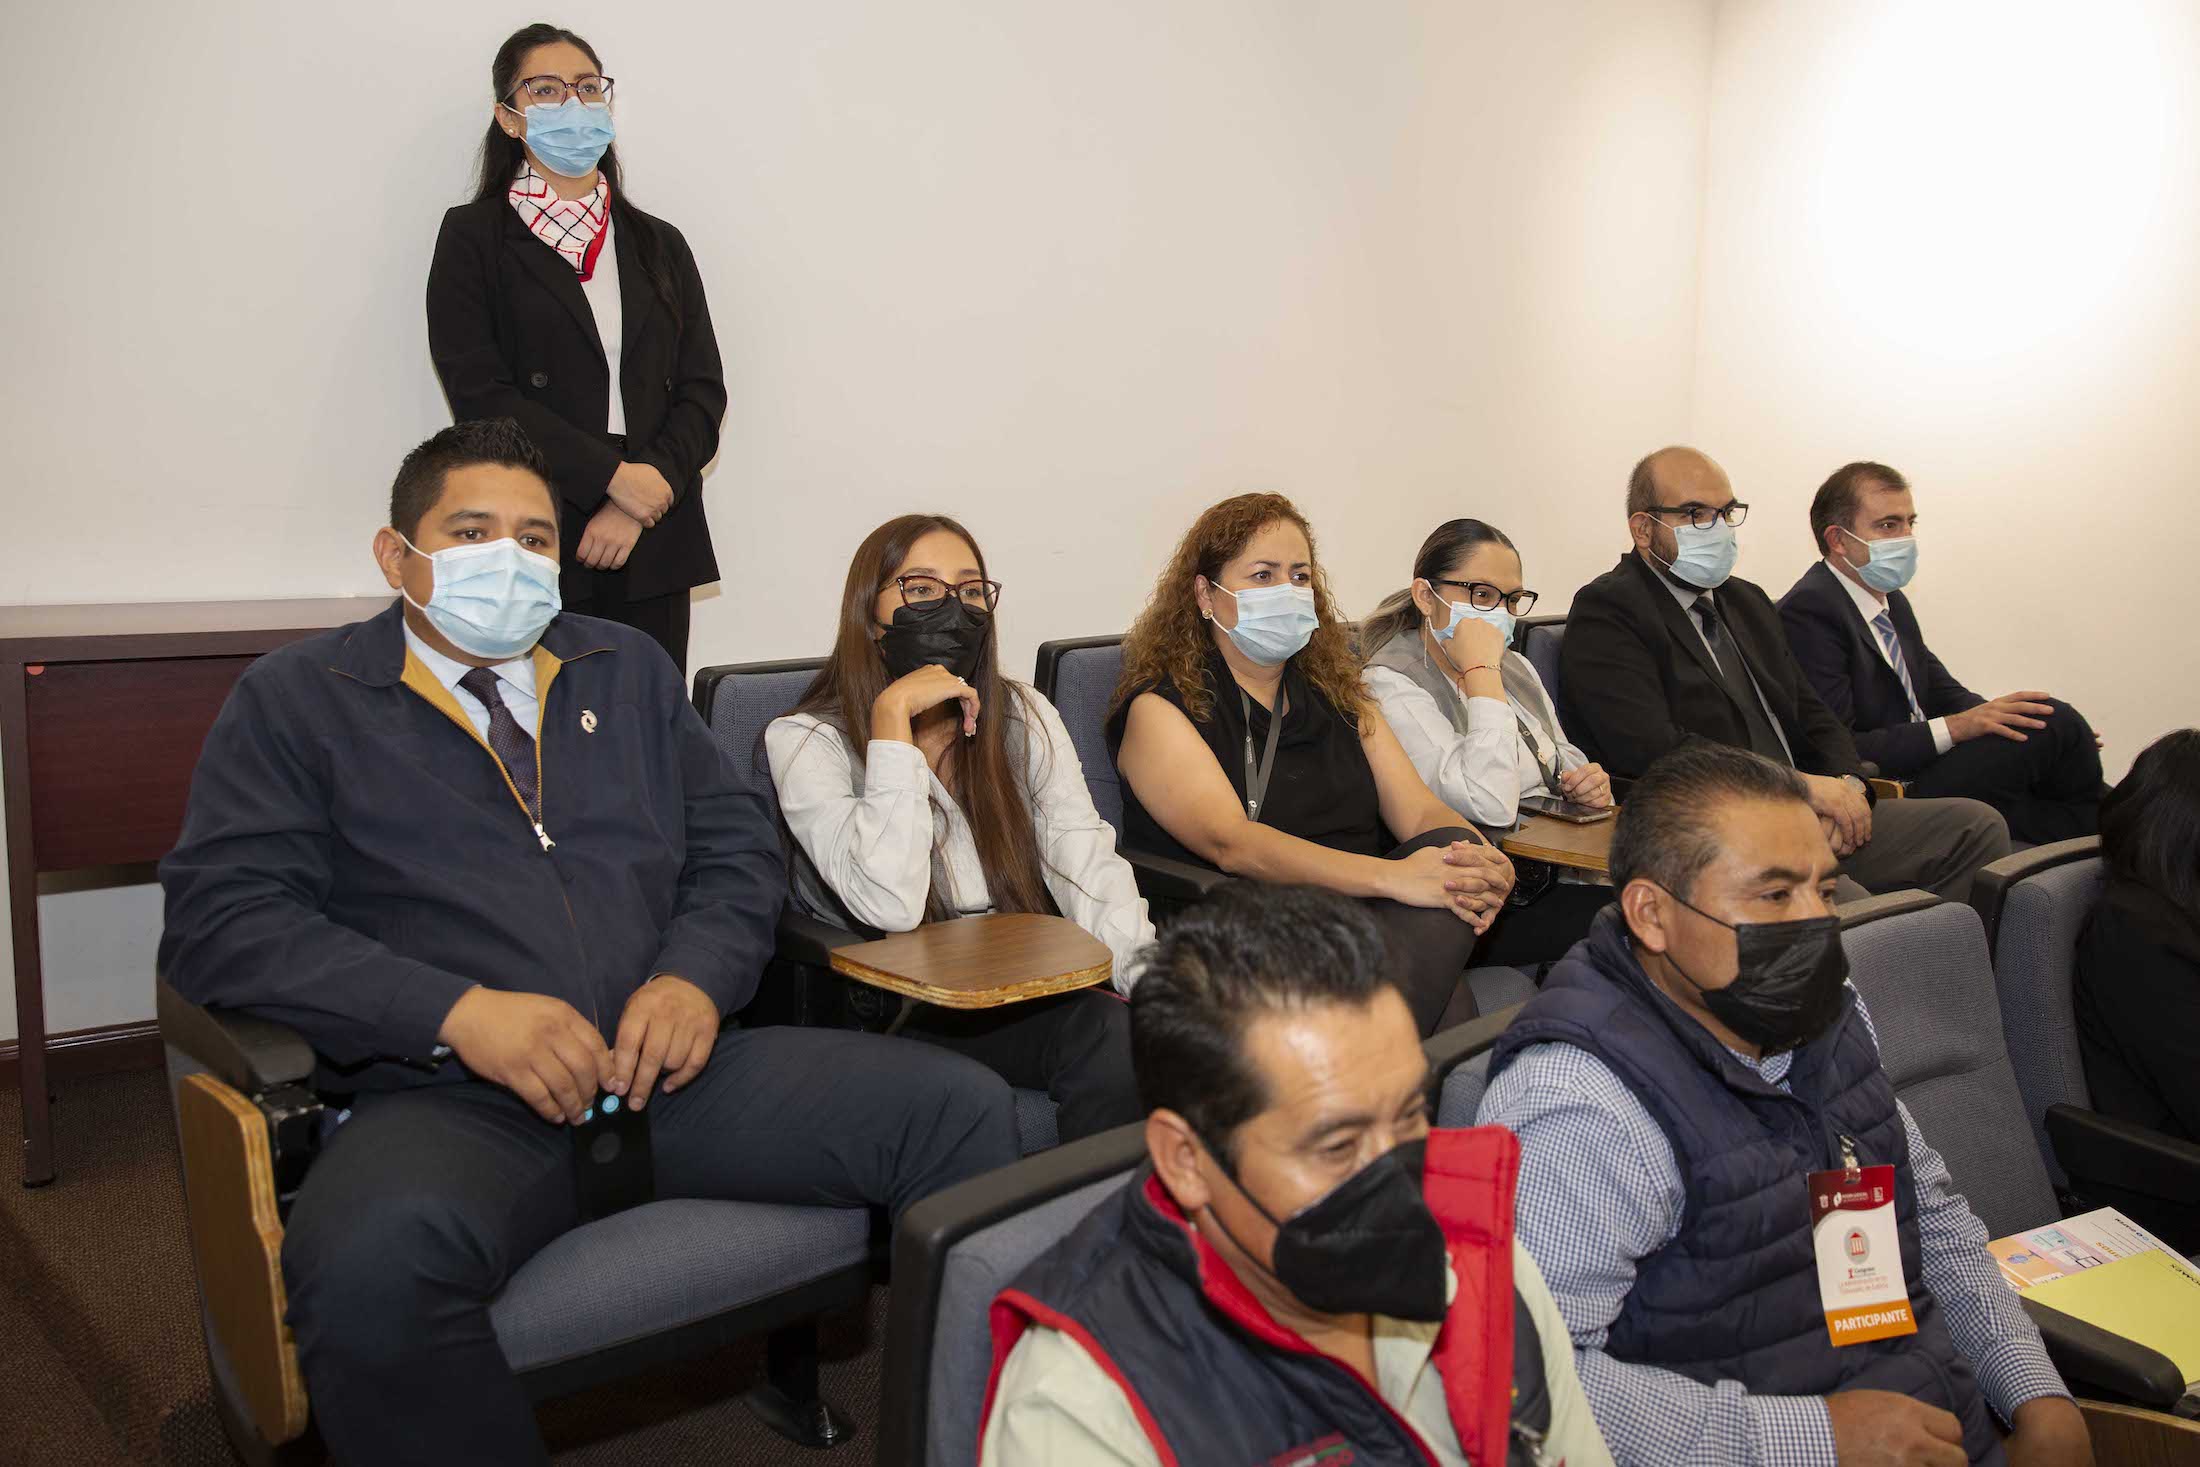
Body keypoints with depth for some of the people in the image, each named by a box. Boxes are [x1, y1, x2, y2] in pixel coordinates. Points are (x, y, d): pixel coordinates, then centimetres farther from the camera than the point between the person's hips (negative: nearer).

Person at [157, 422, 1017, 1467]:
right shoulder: (297, 700, 9)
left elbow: (738, 851, 17)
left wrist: (697, 977, -6)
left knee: (965, 1109, -17)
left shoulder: (630, 671, 21)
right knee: (373, 1259, -38)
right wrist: (458, 1011, -16)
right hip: (446, 1101, -3)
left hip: (671, 1070, 3)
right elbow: (219, 916, -3)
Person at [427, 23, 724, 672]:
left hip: (652, 546, 3)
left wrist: (637, 509, -8)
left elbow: (702, 392, 7)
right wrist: (614, 476, -14)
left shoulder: (660, 246, 16)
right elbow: (480, 392, -6)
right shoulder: (473, 237, 5)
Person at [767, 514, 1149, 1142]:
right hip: (905, 1013, -4)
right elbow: (892, 906, -20)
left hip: (1031, 993, 4)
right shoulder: (807, 741, -4)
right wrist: (894, 716, -18)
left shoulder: (1023, 717, 10)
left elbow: (1090, 867, -2)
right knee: (1105, 1030, -29)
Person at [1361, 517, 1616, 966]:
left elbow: (1566, 764, 26)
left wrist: (1589, 783, 1)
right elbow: (1491, 806, -23)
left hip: (1569, 870, 8)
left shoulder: (1514, 667, 16)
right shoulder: (1390, 686, -12)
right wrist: (1481, 671, -18)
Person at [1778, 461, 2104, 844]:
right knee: (2055, 722, -14)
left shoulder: (1893, 601, 15)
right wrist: (1956, 727, -22)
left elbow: (1944, 693, 17)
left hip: (1925, 763, 10)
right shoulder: (1807, 614, -16)